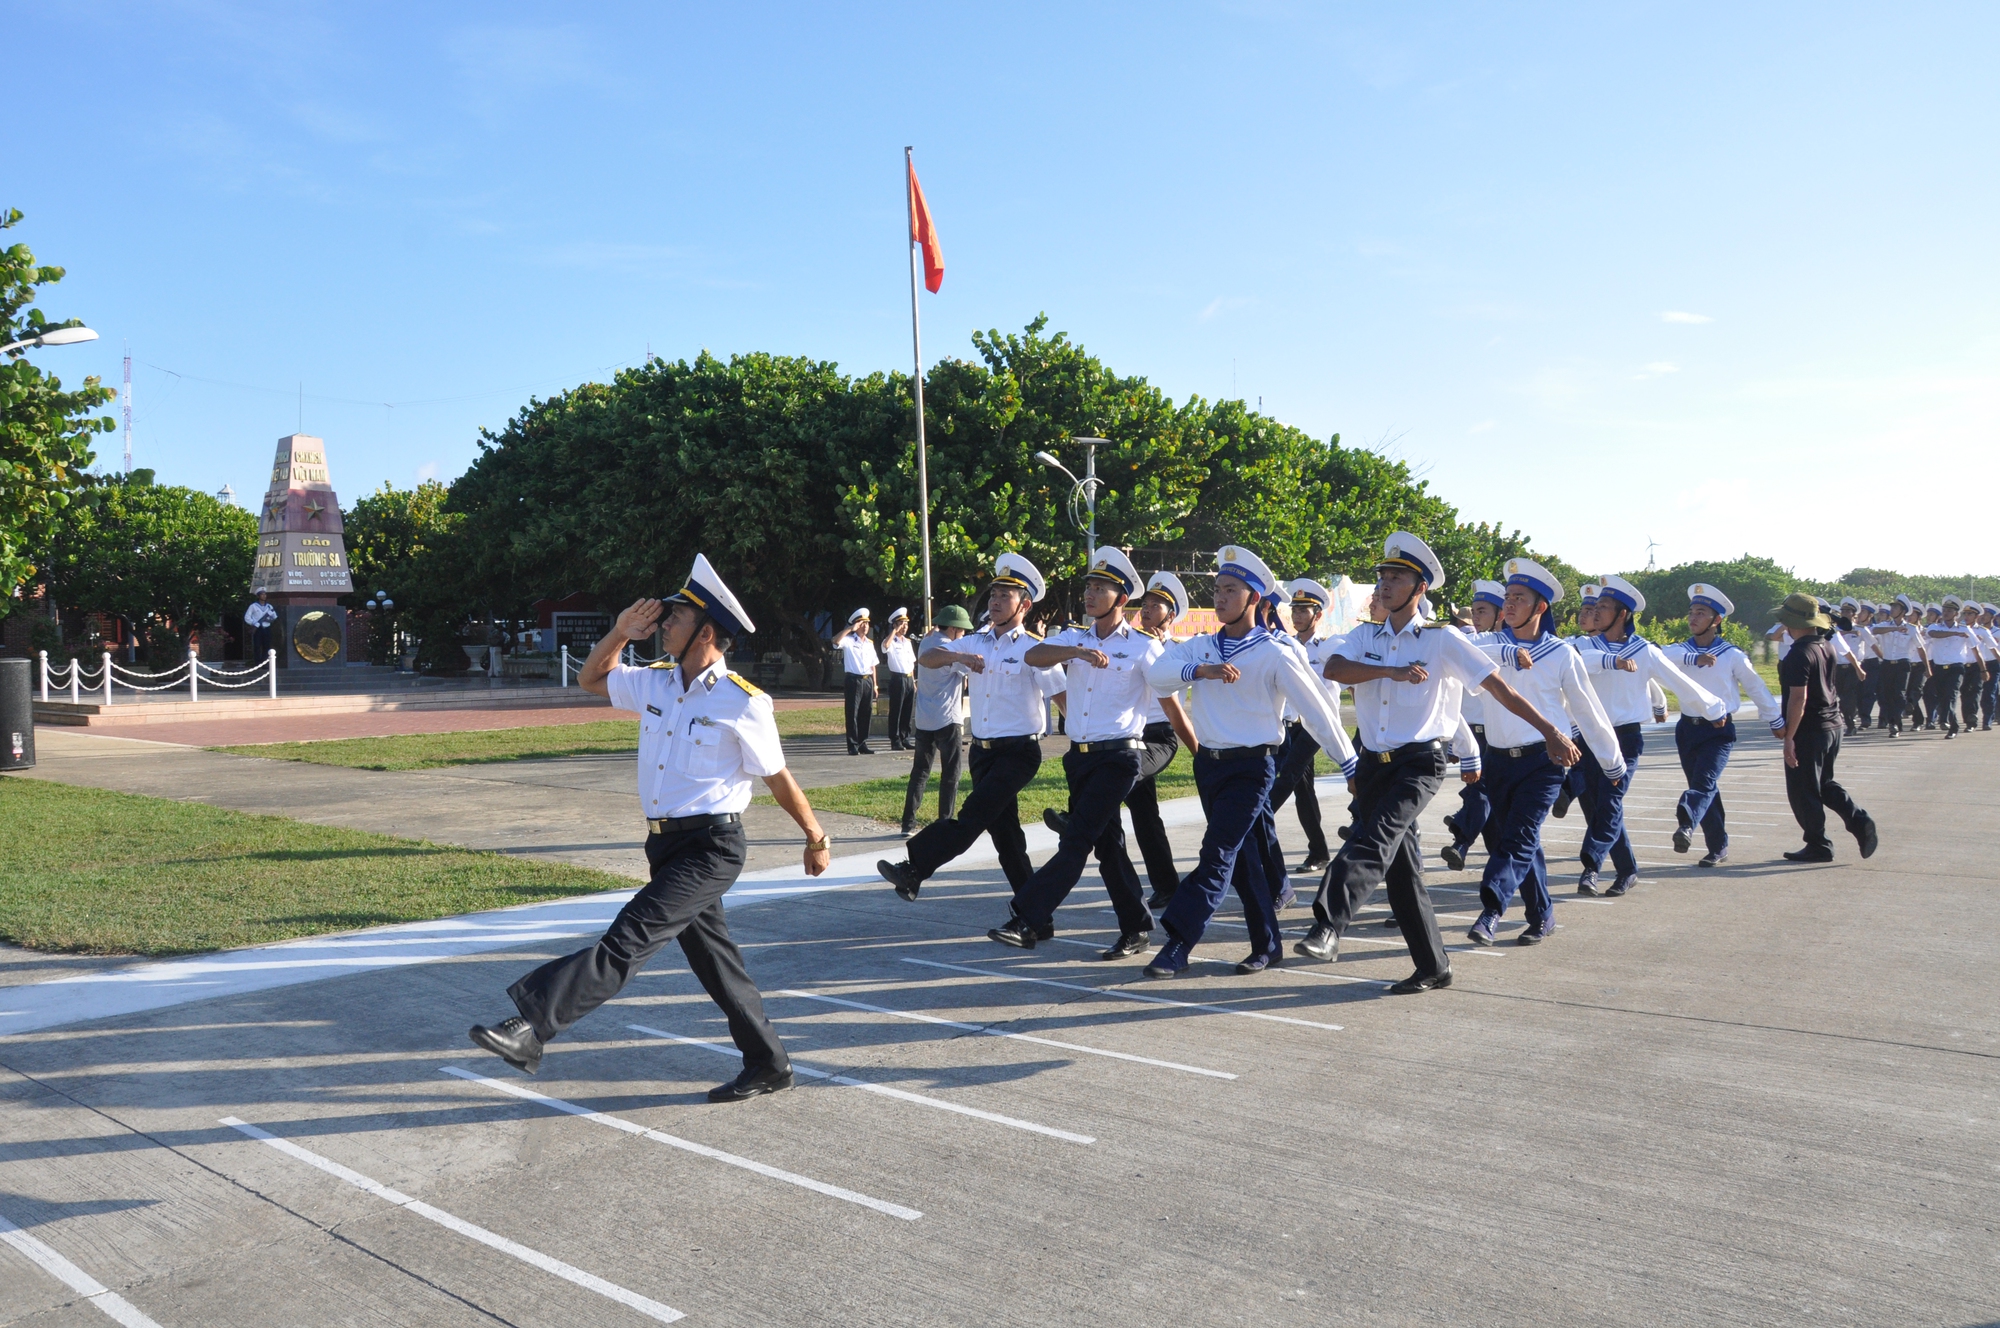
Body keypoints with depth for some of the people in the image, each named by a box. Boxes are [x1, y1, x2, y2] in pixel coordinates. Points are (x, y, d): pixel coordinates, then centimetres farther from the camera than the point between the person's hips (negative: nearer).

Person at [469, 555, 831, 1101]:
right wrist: (620, 633, 8)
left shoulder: (742, 703, -13)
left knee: (630, 937, -17)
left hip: (711, 848, -8)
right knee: (713, 956, 14)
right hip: (668, 845, 8)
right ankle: (768, 1066, 26)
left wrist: (817, 840, 5)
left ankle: (530, 1026, -21)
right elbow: (590, 679, 25)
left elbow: (779, 779, -4)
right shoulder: (654, 684, 7)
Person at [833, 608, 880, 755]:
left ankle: (863, 744, 16)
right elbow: (835, 641, -24)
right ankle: (853, 746, -1)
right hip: (854, 680, -6)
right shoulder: (848, 640, -2)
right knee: (853, 713, -5)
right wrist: (850, 629, -21)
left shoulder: (869, 643, 17)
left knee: (867, 713, 7)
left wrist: (874, 684, 13)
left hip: (867, 681, 6)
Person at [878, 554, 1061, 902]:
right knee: (1003, 830, 11)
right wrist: (957, 656, -18)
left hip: (1018, 753, -7)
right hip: (982, 751, 7)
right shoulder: (975, 643, 9)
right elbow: (926, 658, 1)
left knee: (974, 815, -20)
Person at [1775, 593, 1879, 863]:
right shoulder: (1828, 647, 7)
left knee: (1803, 792, 2)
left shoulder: (1800, 653, -20)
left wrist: (1789, 737, -20)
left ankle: (1818, 846, 8)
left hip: (1809, 730, -9)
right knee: (1825, 783, 23)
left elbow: (1798, 698, -23)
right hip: (1833, 726, 9)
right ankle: (1859, 821, 8)